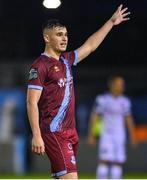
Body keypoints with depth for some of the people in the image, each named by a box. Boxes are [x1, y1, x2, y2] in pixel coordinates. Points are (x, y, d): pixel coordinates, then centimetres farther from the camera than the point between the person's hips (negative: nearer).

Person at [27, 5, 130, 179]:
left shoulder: (66, 60, 16)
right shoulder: (40, 65, -9)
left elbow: (90, 46, 30)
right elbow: (32, 103, -13)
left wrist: (111, 22, 33)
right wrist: (36, 136, -20)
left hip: (70, 131, 9)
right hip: (54, 132, -9)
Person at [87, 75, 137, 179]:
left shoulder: (125, 101, 9)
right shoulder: (102, 99, -5)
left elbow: (129, 119, 15)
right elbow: (94, 117, -4)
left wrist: (133, 136, 11)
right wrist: (91, 135, -8)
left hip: (120, 137, 4)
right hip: (106, 135, -4)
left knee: (118, 162, 1)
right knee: (105, 160, -14)